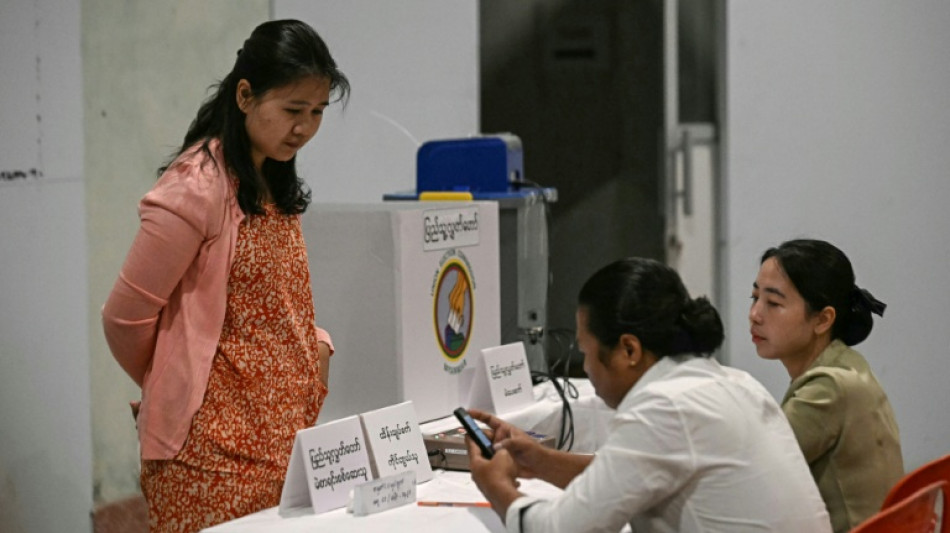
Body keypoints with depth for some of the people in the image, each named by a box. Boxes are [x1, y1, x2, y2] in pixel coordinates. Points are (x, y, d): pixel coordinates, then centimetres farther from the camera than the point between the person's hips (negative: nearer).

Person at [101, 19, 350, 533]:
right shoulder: (198, 188, -14)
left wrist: (317, 346, 4)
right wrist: (175, 385, 5)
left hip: (286, 432, 8)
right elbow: (125, 317, -11)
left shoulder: (275, 186, 12)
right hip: (216, 451, -8)